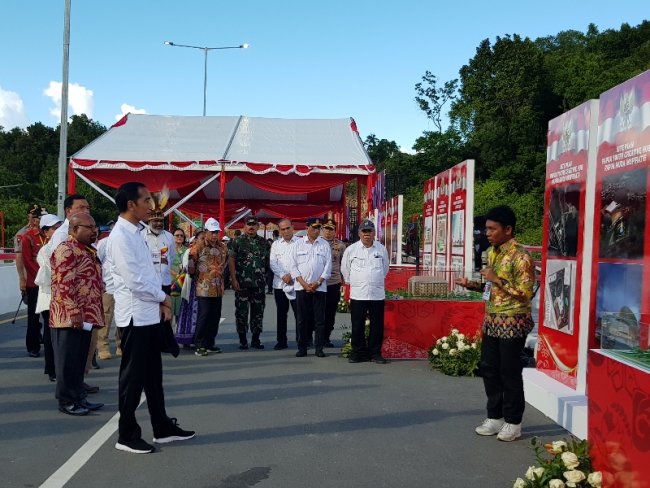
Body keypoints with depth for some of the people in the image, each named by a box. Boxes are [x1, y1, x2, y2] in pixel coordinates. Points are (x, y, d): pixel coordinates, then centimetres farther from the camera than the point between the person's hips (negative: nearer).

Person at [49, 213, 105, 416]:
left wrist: (95, 312, 22)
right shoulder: (66, 250, -14)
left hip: (87, 316, 9)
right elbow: (63, 285, -20)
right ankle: (67, 401, 10)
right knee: (68, 361, 1)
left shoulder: (89, 250, 16)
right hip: (69, 317, -9)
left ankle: (79, 397, 24)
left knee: (81, 360, 15)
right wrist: (74, 312, -23)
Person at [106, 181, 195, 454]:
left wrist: (161, 303, 3)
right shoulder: (120, 236, -16)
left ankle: (162, 428, 25)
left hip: (150, 314, 9)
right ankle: (126, 435, 14)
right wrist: (164, 298, -8)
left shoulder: (136, 233, 13)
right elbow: (134, 280, -21)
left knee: (153, 375, 15)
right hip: (135, 316, -9)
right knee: (133, 377, 1)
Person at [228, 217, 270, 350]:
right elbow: (231, 260, -5)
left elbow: (268, 260, 14)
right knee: (241, 312, 2)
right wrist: (234, 279, -12)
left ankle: (256, 339, 17)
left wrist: (265, 277, 5)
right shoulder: (238, 241, -1)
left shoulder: (263, 242, 9)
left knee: (258, 311, 7)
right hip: (242, 283, -3)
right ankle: (242, 340, 11)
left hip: (259, 283, 3)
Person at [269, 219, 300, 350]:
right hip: (279, 284, 3)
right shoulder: (276, 244, 11)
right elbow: (273, 263, 4)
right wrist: (283, 276, -9)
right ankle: (281, 341, 16)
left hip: (296, 283, -3)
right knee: (281, 313, 8)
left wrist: (292, 275, -12)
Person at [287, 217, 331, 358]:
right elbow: (292, 265, 0)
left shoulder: (325, 245, 6)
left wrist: (318, 283, -7)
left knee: (319, 318, 1)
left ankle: (319, 348, 7)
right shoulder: (297, 244, 4)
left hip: (320, 287, 0)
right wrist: (304, 283, -8)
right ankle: (302, 347, 11)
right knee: (303, 318, 4)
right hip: (301, 287, 0)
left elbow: (328, 266, 3)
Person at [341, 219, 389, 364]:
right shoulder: (351, 250, 0)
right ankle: (358, 353, 15)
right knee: (357, 326, 3)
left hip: (377, 294, 1)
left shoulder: (382, 249, 4)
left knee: (377, 326, 5)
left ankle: (375, 353, 16)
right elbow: (345, 268, 14)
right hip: (357, 295, -1)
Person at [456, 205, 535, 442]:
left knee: (510, 373, 2)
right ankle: (495, 417, 26)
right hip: (492, 320, 8)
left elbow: (525, 293, -19)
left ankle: (513, 423, 16)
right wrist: (472, 285, 2)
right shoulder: (491, 252, 10)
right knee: (489, 369, 12)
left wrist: (497, 280, -22)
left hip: (513, 322, -8)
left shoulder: (520, 256, -16)